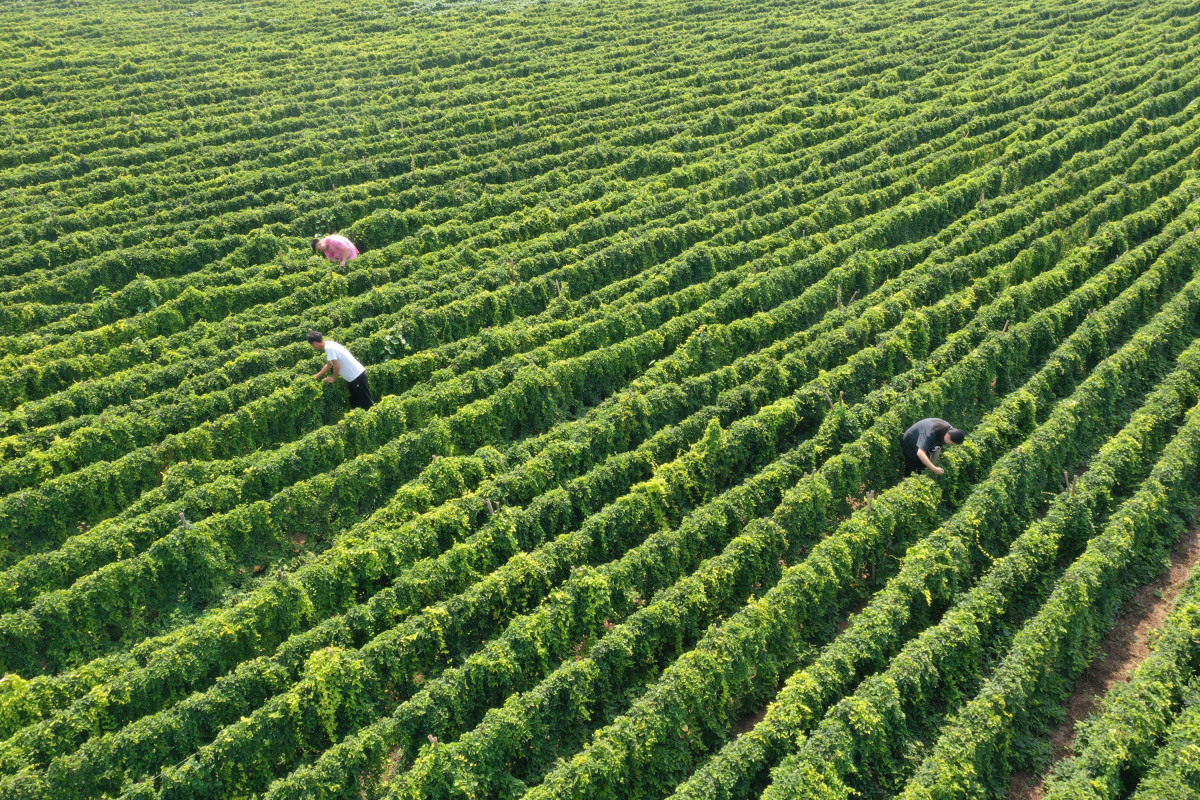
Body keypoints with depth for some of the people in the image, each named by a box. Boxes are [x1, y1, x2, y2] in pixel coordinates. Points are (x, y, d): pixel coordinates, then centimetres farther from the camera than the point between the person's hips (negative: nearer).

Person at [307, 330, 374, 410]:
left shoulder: (329, 348, -19)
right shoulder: (329, 344, 11)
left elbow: (337, 366, -21)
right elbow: (329, 365, 23)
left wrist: (333, 379, -4)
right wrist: (316, 376, 26)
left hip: (356, 376, -10)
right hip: (357, 374, 10)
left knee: (366, 402, -4)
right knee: (354, 402, 19)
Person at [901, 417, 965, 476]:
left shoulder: (949, 430, -21)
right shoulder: (931, 433, -44)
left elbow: (939, 447, -6)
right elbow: (920, 453, -53)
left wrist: (934, 463, -9)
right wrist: (934, 469, -56)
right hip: (910, 444, -7)